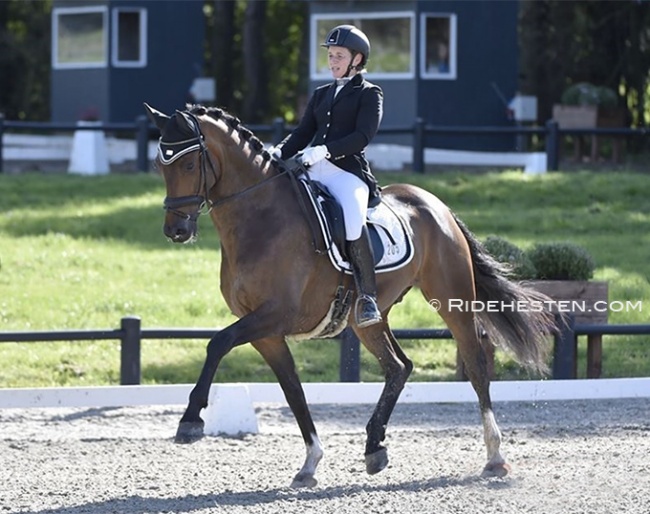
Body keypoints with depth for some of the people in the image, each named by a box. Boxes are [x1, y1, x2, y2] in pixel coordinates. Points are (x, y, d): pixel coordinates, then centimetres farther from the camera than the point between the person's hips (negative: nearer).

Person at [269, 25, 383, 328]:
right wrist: (279, 153, -3)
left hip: (349, 170, -7)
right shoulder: (321, 95, 23)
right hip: (314, 170, 7)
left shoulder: (369, 94, 5)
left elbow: (363, 136, -8)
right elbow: (303, 133, 17)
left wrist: (325, 150, -21)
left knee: (353, 220, -35)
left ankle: (367, 297, -30)